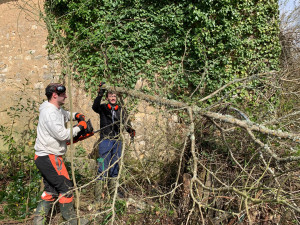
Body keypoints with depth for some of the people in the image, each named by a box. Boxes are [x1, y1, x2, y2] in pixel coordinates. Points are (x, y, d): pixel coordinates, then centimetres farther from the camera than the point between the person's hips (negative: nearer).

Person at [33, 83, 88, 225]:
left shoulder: (57, 110, 11)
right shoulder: (50, 112, -20)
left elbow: (65, 115, 34)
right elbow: (62, 134, -24)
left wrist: (76, 116, 14)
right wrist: (79, 128, -11)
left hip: (45, 158, 10)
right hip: (49, 157, -10)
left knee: (51, 190, 16)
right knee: (65, 188, 0)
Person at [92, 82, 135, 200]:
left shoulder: (121, 110, 11)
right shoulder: (103, 108, 1)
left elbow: (125, 123, 4)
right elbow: (94, 107, -21)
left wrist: (130, 130, -18)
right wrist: (100, 94, -36)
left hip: (117, 141, 4)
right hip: (105, 141, -4)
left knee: (115, 165, 13)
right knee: (103, 166, -6)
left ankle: (113, 188, 26)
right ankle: (98, 192, 0)